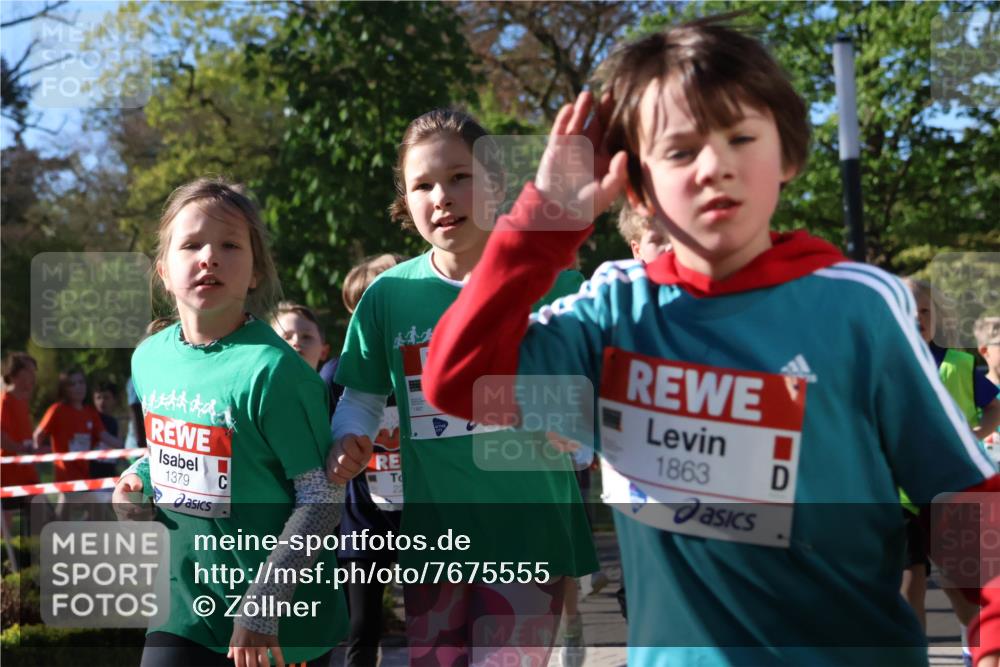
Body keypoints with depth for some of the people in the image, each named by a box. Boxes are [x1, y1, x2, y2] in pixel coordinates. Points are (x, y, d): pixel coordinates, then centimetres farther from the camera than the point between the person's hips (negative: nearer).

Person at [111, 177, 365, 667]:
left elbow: (323, 497, -17)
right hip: (183, 606, 5)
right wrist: (140, 478, 0)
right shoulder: (149, 357, 1)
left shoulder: (272, 370, -19)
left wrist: (261, 604, -20)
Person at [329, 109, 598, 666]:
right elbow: (363, 397, 9)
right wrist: (349, 439, -12)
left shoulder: (548, 283, -6)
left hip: (530, 537, -3)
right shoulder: (389, 295, -1)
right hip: (433, 537, 3)